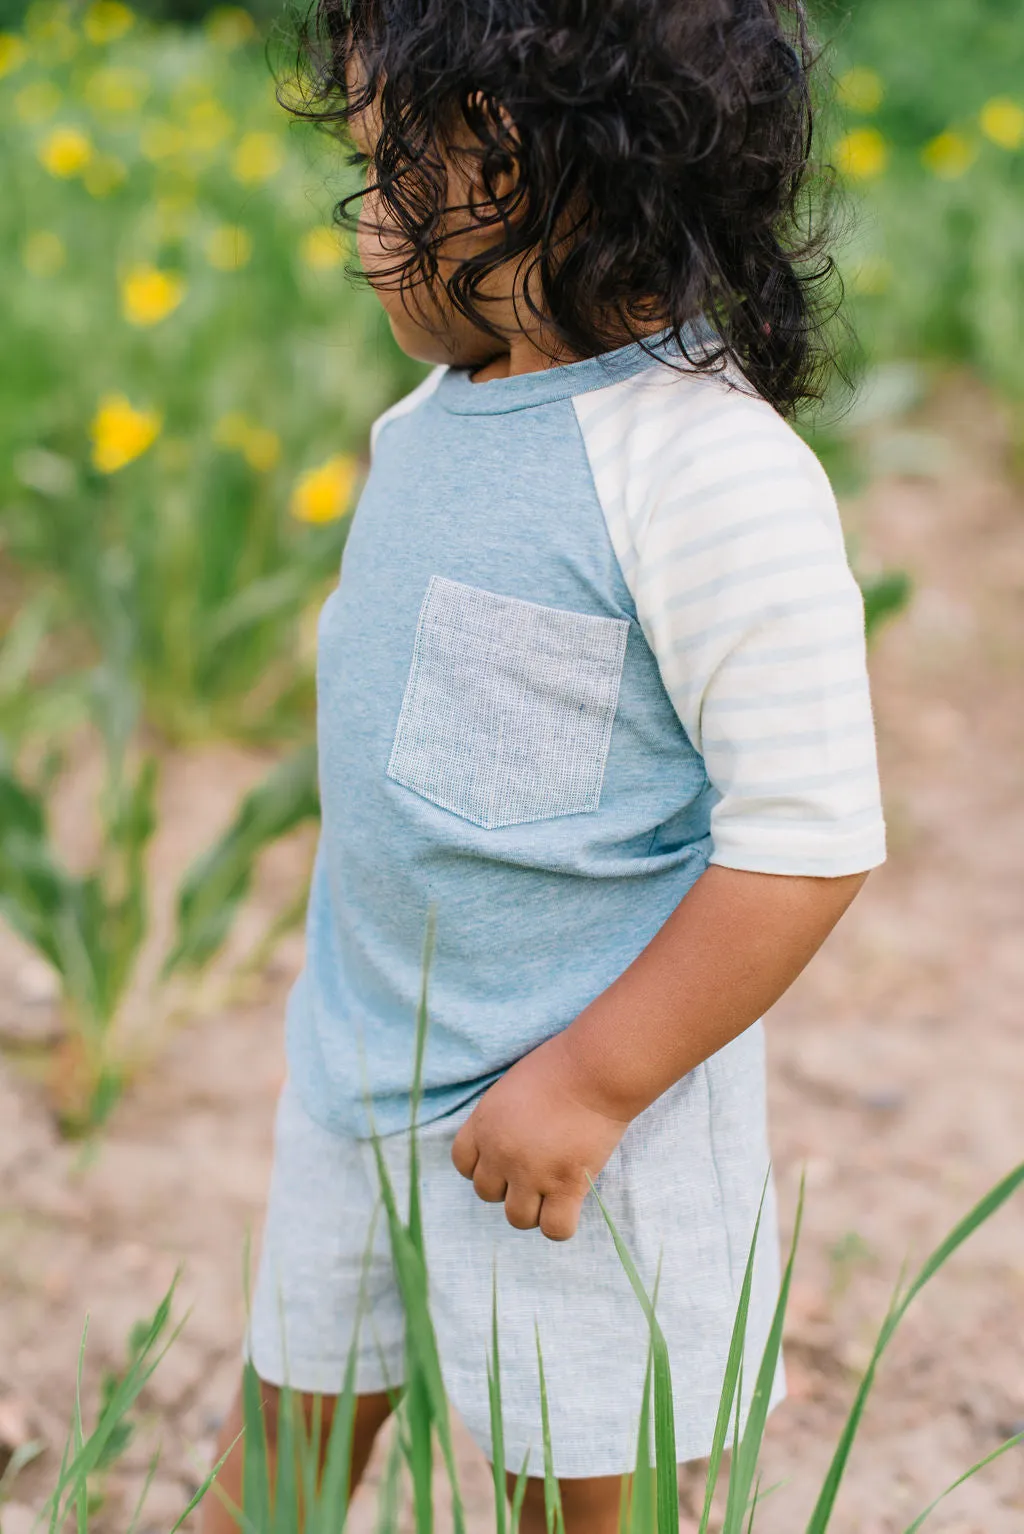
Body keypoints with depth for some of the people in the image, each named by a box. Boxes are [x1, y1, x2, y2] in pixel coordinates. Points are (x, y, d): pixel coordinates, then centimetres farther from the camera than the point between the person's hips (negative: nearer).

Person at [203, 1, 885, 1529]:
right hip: (352, 1066, 7)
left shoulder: (717, 474, -23)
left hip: (585, 1115, -7)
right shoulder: (425, 426, 4)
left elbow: (810, 837, -23)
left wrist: (593, 1083, -20)